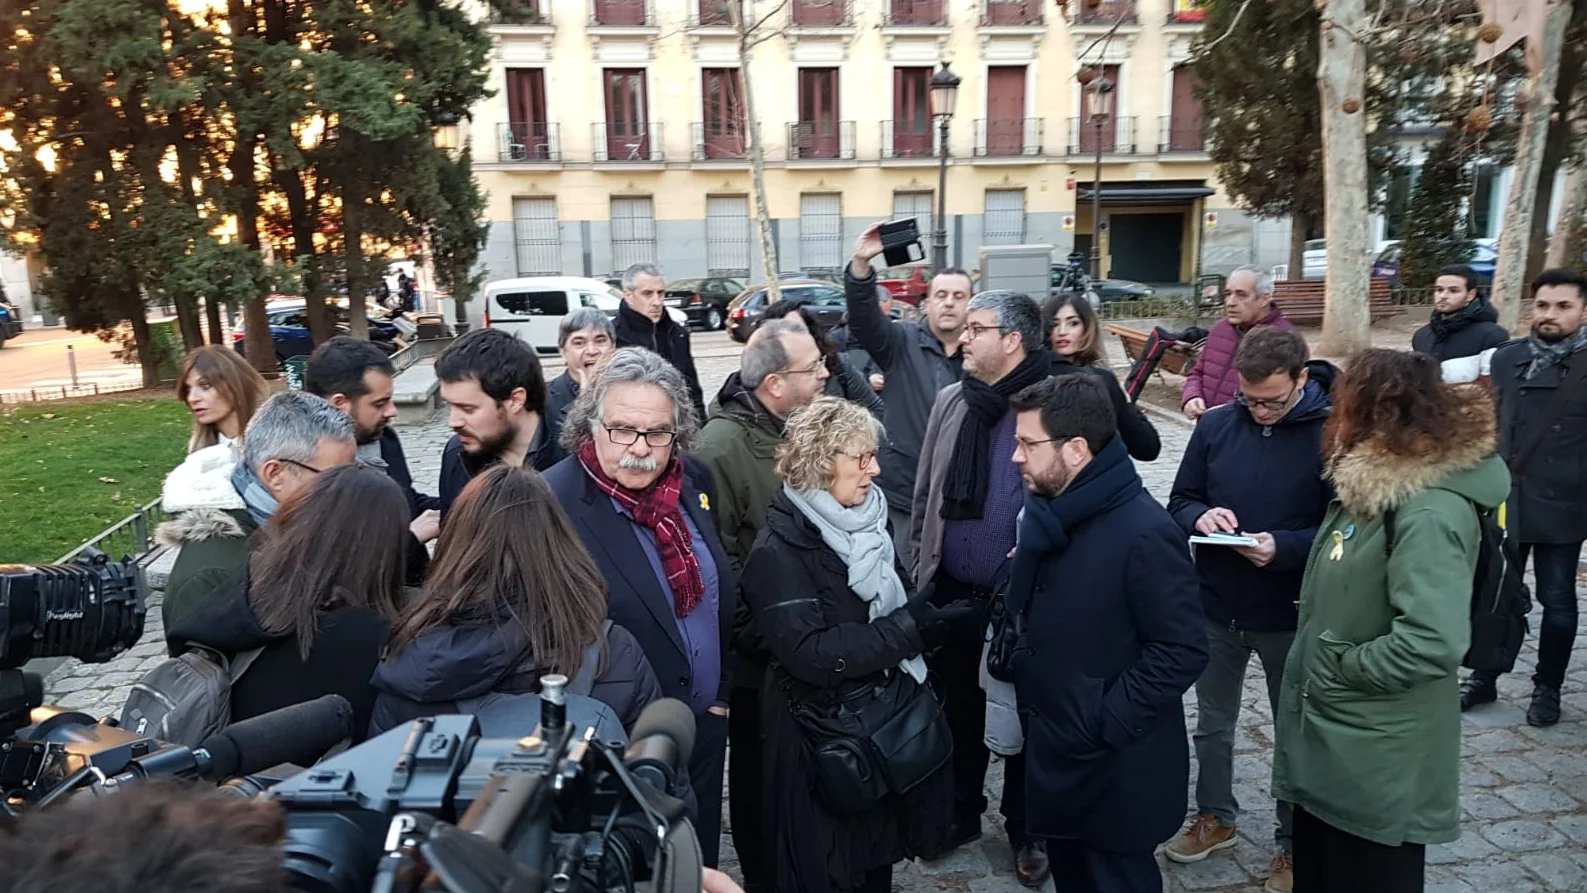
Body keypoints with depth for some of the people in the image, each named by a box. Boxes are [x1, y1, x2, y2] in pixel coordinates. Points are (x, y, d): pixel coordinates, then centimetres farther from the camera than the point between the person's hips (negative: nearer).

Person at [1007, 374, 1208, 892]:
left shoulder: (1145, 534, -25)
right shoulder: (1047, 512, 1)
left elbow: (1183, 651, -22)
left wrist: (1106, 721, -21)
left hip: (1114, 763, -7)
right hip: (1051, 743, 7)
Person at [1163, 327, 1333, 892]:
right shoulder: (1215, 426, -3)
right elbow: (1180, 501, 3)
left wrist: (1283, 548, -28)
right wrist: (1200, 517, -19)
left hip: (1290, 617, -3)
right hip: (1215, 608, 4)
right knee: (1213, 724, 19)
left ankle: (1294, 843, 34)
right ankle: (1215, 819, 41)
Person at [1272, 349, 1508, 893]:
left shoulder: (1428, 512, -26)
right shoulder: (1374, 485, 7)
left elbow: (1433, 640, -34)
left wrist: (1344, 668, -20)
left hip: (1376, 761, -9)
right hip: (1328, 737, 9)